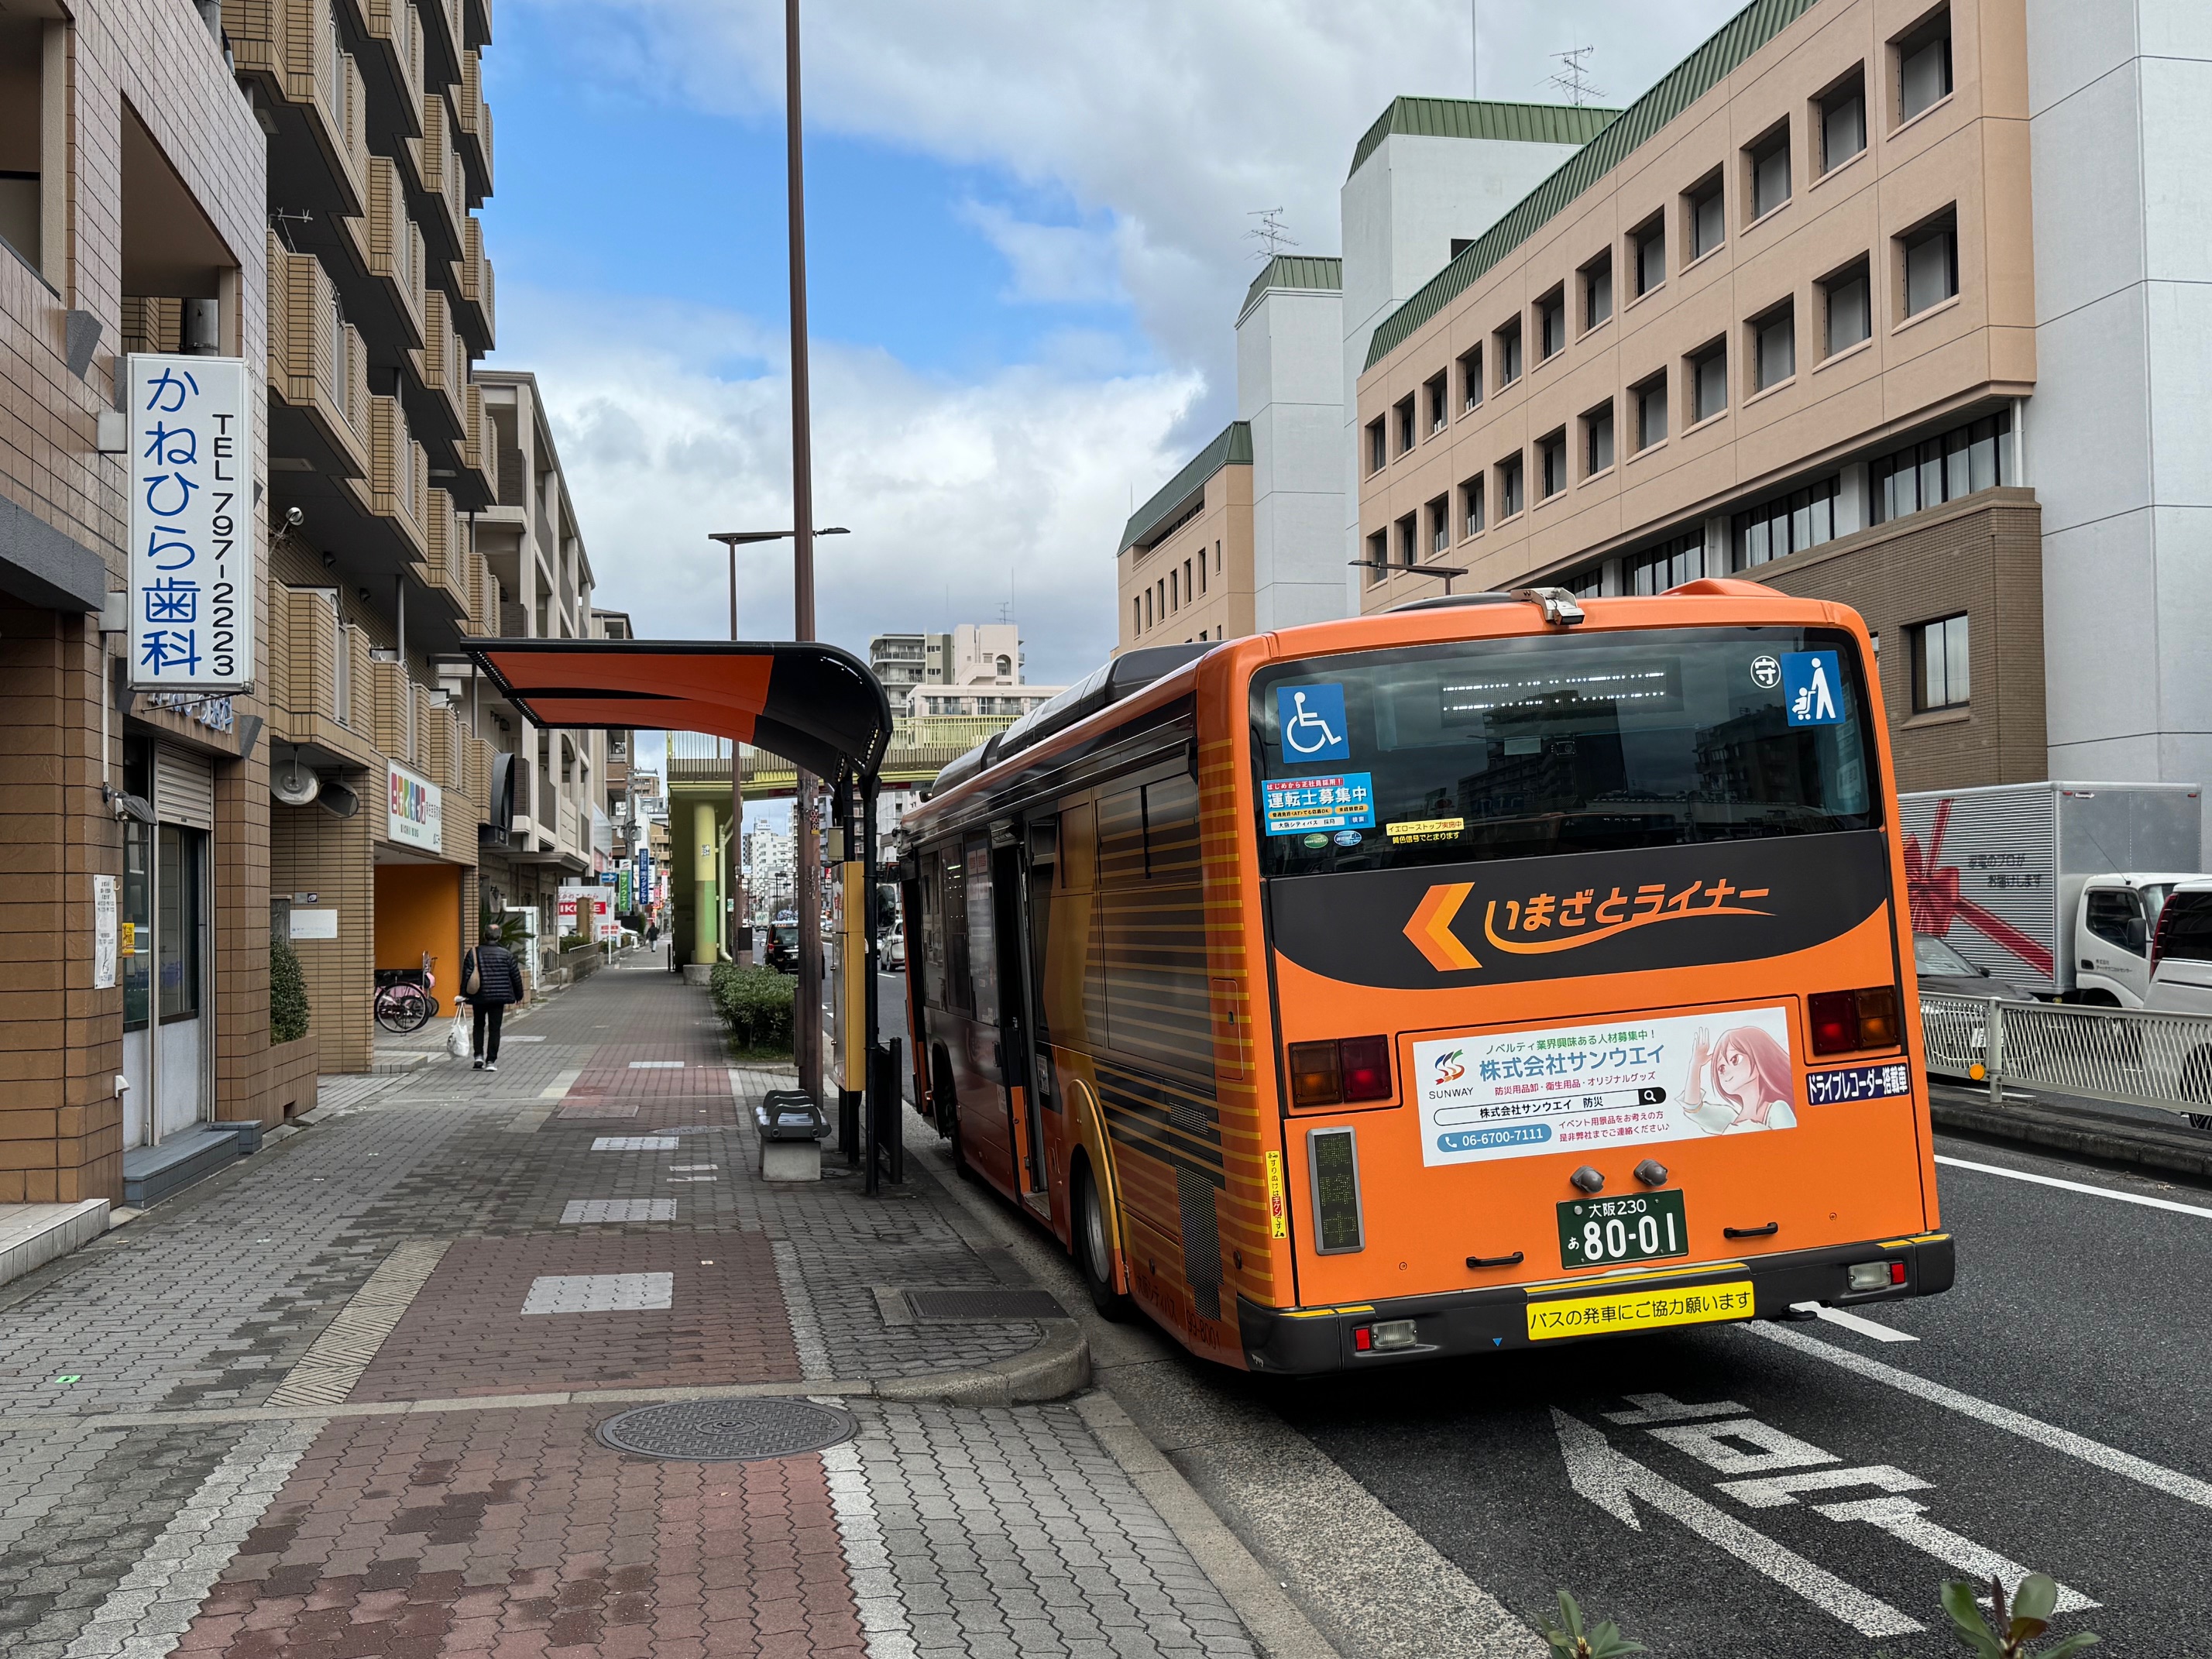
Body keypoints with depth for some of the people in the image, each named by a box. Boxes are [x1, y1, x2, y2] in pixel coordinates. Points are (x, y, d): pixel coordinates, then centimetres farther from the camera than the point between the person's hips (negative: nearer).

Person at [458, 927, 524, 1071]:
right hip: (499, 997, -1)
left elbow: (466, 975, -2)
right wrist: (519, 995, 13)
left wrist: (464, 995, 4)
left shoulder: (474, 953, -1)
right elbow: (516, 976, 2)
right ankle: (491, 1061, -2)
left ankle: (479, 1055, 7)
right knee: (494, 1028, 2)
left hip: (479, 997, 1)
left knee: (479, 1025, 18)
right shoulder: (506, 954, -3)